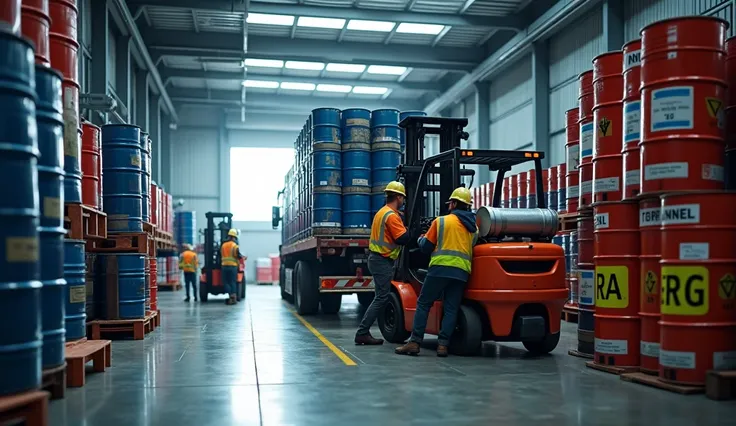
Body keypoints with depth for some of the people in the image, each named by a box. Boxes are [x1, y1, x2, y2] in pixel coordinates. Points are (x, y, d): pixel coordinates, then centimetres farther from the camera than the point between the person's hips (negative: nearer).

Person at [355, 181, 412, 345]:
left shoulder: (381, 212, 17)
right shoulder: (392, 215, -15)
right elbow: (403, 239, -20)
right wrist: (410, 231, -1)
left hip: (376, 258, 10)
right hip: (383, 261, -10)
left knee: (380, 297, 14)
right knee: (382, 298, -7)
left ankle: (363, 332, 14)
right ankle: (362, 333, -8)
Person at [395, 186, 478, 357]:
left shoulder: (441, 221, 2)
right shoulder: (474, 228, 15)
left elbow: (426, 247, 6)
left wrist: (420, 239, 27)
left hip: (440, 268, -4)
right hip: (462, 272, 4)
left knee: (423, 304, 2)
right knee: (451, 309, 5)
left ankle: (414, 343, -2)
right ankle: (442, 345, -2)